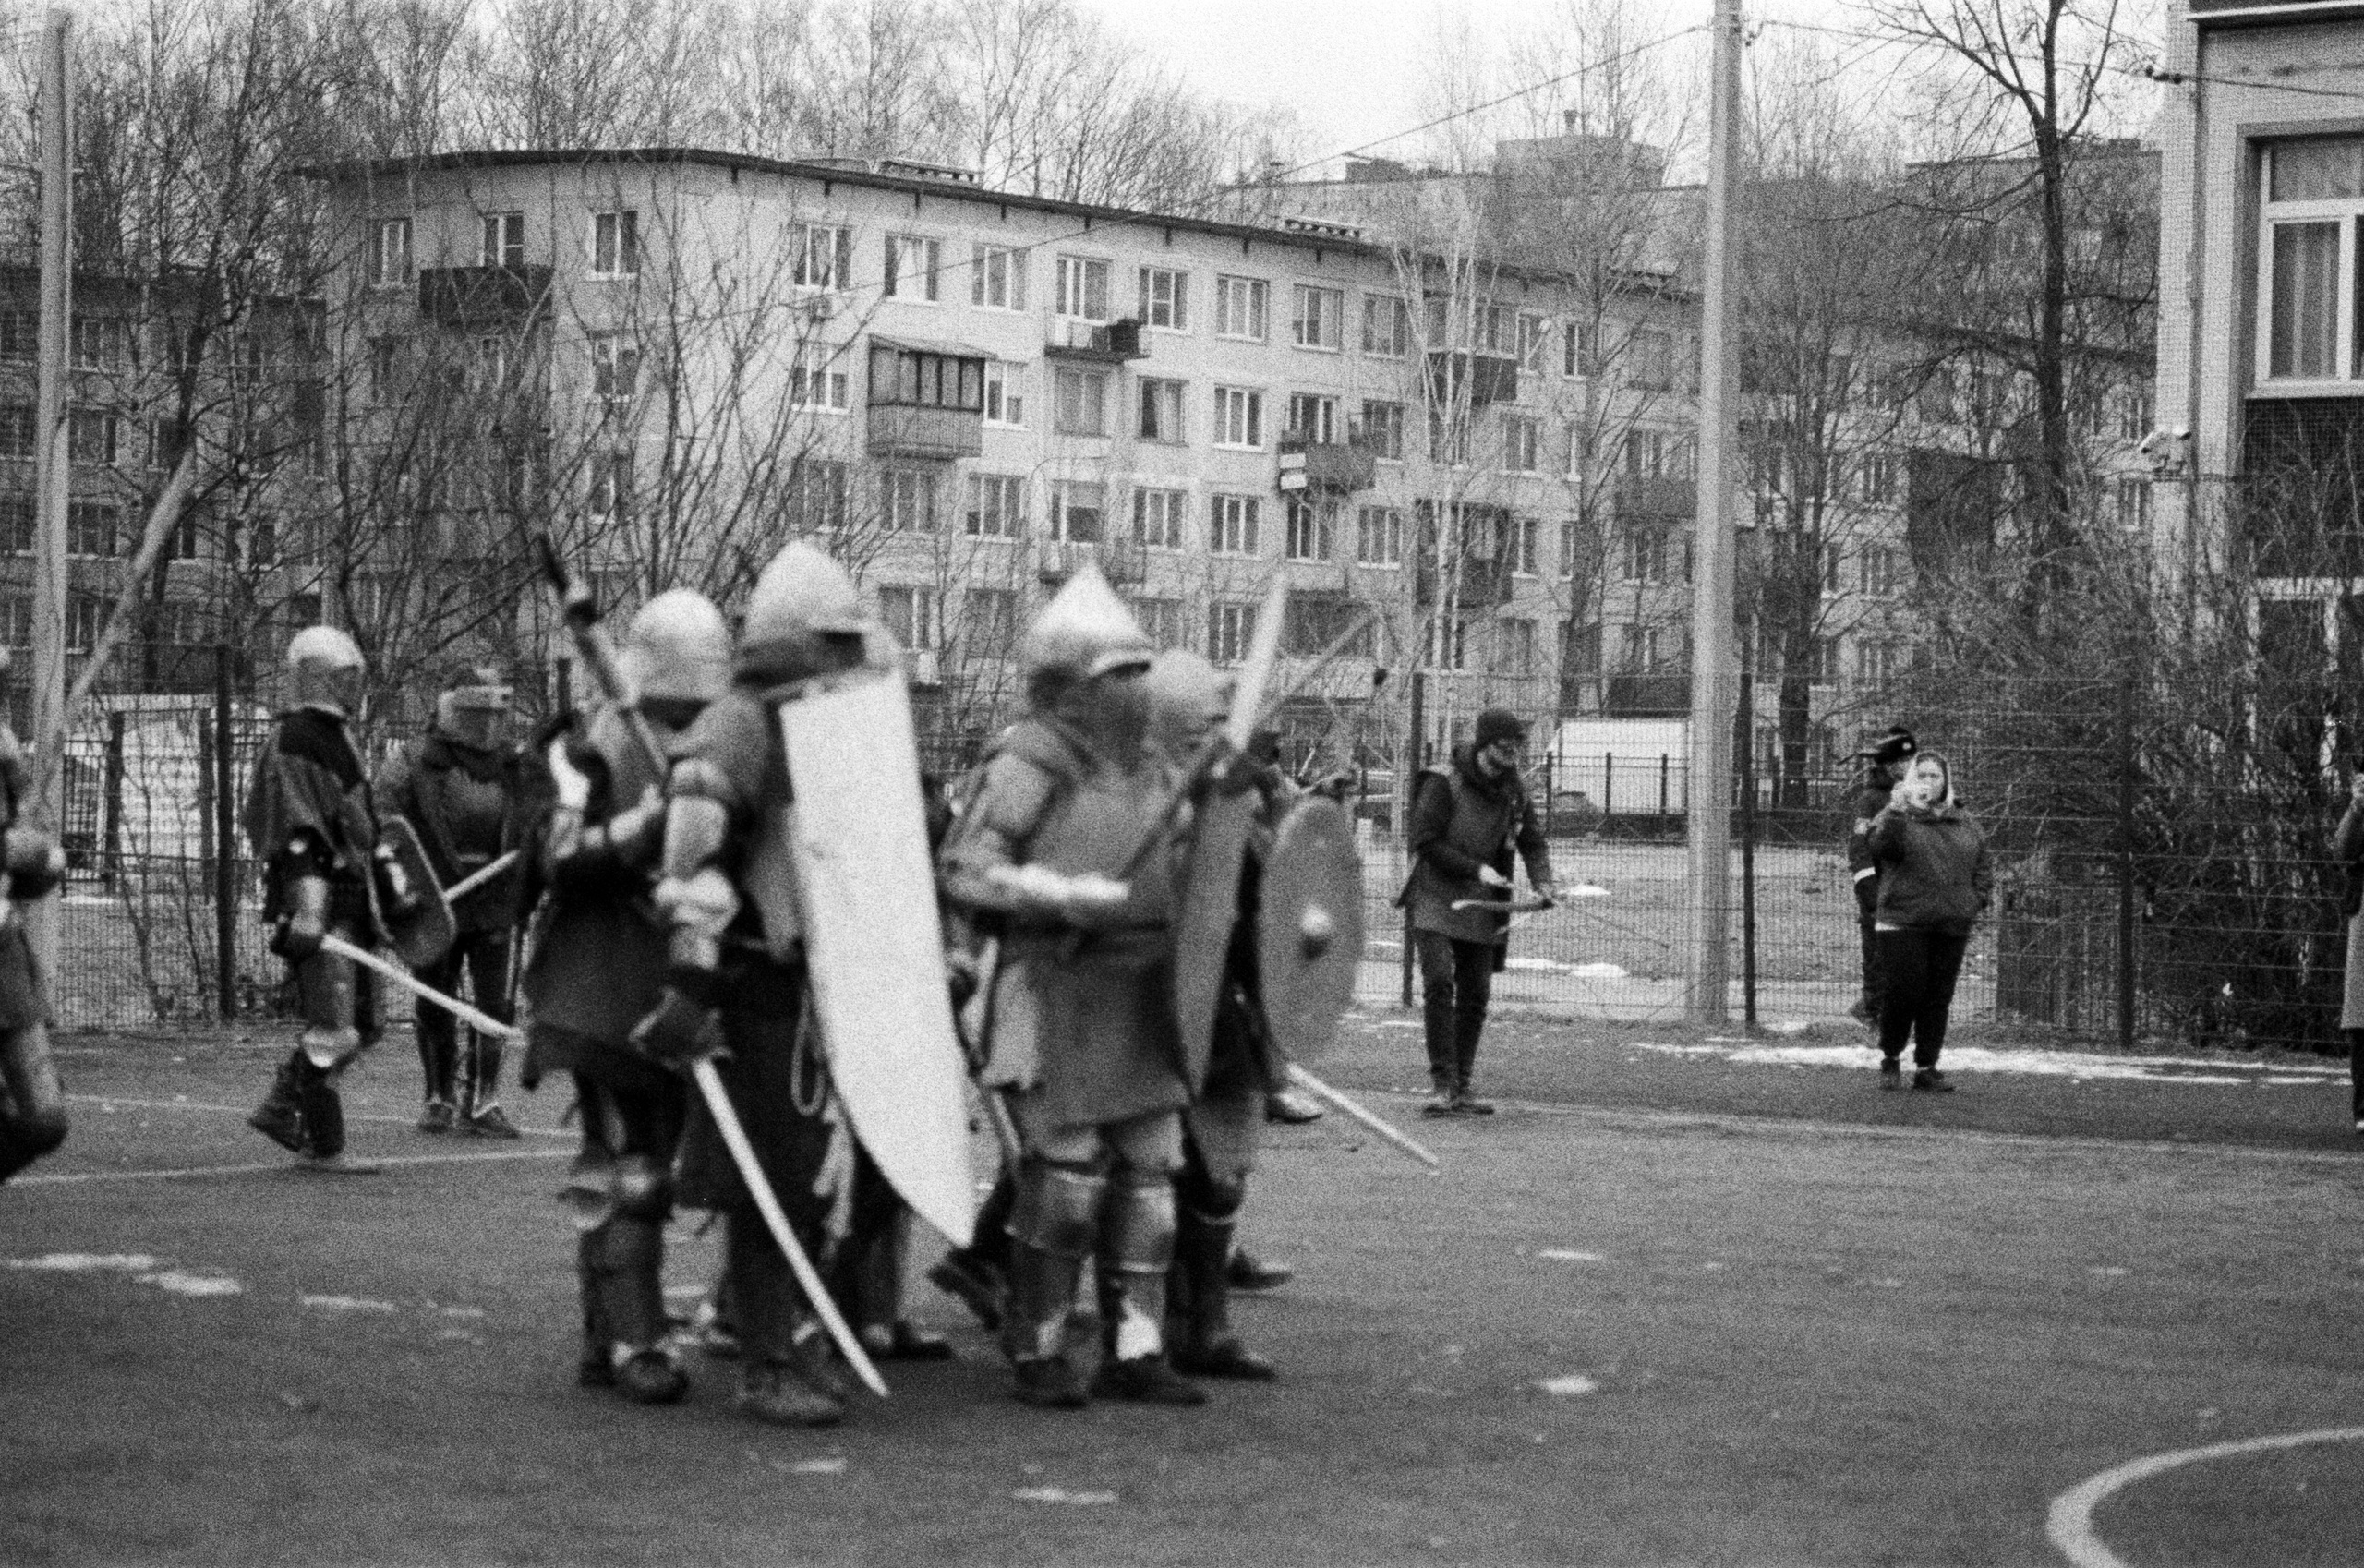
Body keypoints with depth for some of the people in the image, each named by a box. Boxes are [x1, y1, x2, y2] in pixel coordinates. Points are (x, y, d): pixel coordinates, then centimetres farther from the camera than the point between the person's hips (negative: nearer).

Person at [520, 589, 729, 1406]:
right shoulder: (591, 752, -6)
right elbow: (561, 858, -15)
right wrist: (642, 825, -27)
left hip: (683, 993, 7)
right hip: (606, 993, -7)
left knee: (649, 1163, 12)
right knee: (625, 1165, -11)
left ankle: (604, 1338, 20)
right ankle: (636, 1340, -9)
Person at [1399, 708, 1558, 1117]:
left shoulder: (1514, 792, 7)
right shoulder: (1443, 784, -11)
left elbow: (1533, 842, 12)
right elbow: (1423, 841, -14)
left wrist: (1542, 882, -7)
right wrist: (1475, 868, -18)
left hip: (1481, 907, 6)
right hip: (1435, 902, -6)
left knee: (1476, 995, 3)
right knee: (1439, 983, -18)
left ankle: (1461, 1089, 10)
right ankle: (1442, 1085, -19)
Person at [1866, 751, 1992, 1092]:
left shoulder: (1966, 824, 14)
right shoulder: (1895, 817, 1)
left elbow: (1982, 868, 20)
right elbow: (1882, 845, -20)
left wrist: (1978, 900, 6)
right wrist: (1896, 811, -30)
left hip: (1952, 926, 4)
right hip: (1902, 923, -4)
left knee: (1938, 998, 4)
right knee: (1902, 991, -8)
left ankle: (1927, 1067, 12)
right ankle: (1889, 1060, 12)